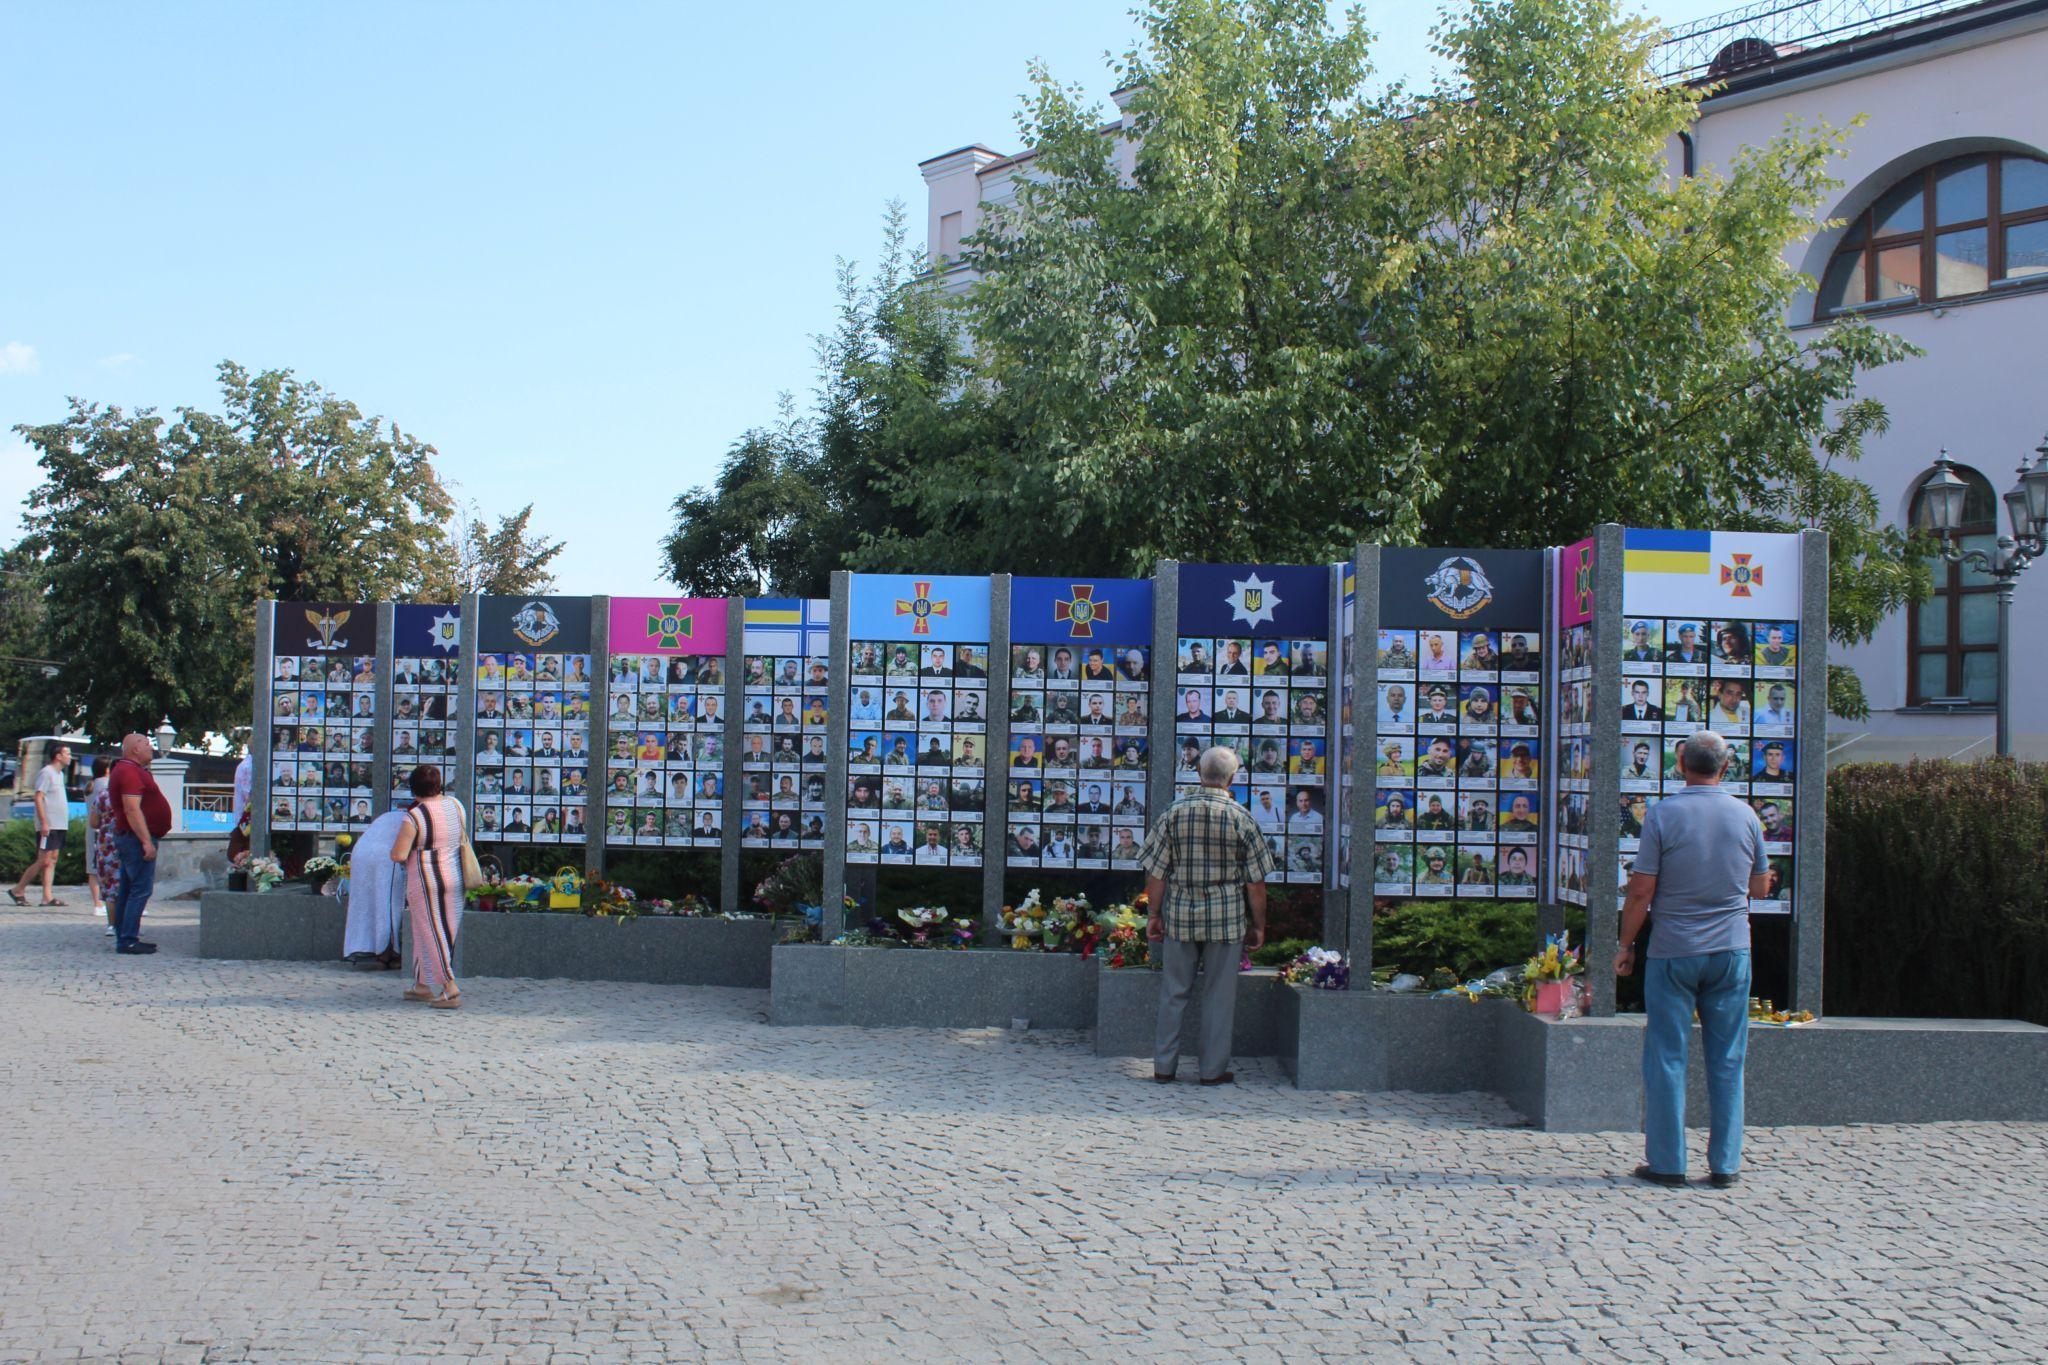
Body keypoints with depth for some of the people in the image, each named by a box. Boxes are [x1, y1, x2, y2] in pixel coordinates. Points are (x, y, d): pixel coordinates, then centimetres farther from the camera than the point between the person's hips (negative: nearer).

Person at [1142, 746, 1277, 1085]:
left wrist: (1154, 915, 8)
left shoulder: (1174, 812, -3)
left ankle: (1164, 1066, 15)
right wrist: (1258, 926, 4)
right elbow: (1255, 881, -5)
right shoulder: (1241, 818, -7)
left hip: (1179, 916, 2)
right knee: (1219, 994, 7)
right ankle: (1214, 1069, 12)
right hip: (1226, 917, -2)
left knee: (1174, 992, 10)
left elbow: (1156, 872, -1)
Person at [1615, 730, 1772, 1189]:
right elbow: (1760, 886, 12)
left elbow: (1641, 891, -9)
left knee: (1666, 1058, 4)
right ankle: (1724, 1163, 10)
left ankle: (1667, 1162, 6)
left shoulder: (1662, 814, -8)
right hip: (1731, 949, 3)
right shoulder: (1746, 816, 2)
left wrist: (1626, 945, 2)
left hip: (1673, 950, -3)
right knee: (1727, 1059, 8)